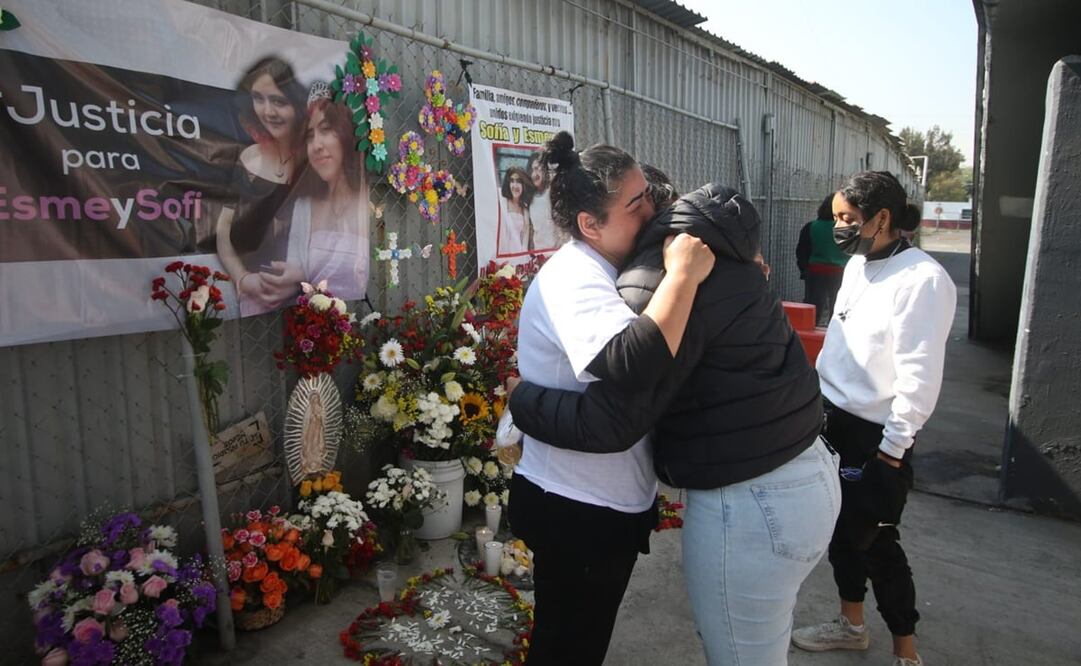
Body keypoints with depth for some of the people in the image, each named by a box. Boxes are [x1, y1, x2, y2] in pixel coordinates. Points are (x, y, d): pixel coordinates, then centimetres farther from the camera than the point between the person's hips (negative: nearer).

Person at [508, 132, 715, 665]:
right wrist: (683, 274, -33)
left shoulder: (600, 268, 6)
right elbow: (633, 365, -43)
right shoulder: (574, 279, -26)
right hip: (575, 509, -9)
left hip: (600, 500, 9)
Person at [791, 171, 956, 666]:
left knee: (875, 541, 6)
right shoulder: (857, 264, 5)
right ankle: (851, 625, 38)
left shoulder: (923, 280, -20)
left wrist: (892, 449, -18)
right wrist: (818, 402, 14)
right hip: (833, 420, 8)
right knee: (842, 527, 19)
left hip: (874, 436, -8)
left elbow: (920, 376, -21)